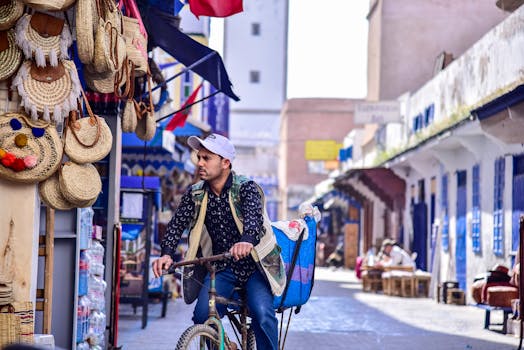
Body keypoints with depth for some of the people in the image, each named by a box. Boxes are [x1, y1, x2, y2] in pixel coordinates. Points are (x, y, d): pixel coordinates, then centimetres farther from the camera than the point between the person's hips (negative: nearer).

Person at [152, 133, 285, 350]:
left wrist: (247, 241, -54)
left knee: (262, 314, -26)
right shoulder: (195, 194, 1)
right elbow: (177, 223, -11)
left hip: (254, 265, -4)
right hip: (221, 267, 4)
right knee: (203, 315, -15)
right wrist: (167, 253, -31)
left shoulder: (246, 188, -12)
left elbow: (253, 216, -31)